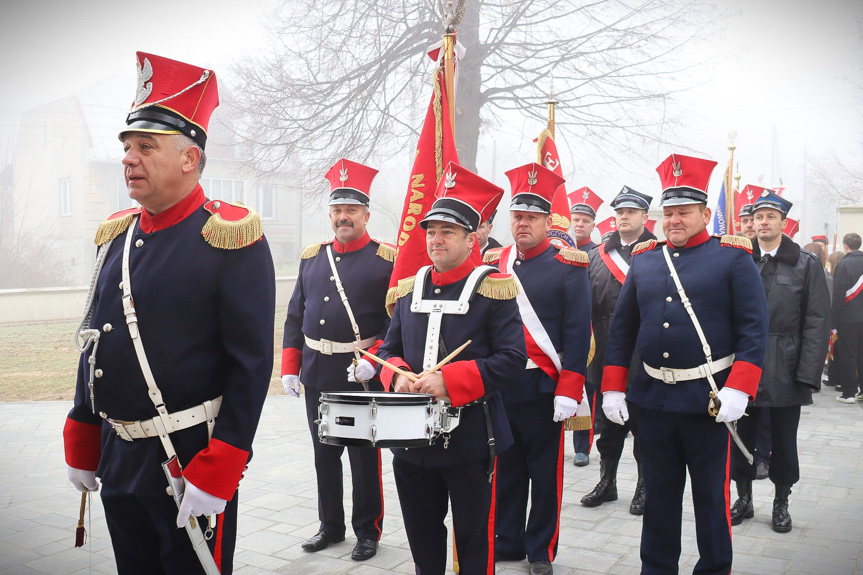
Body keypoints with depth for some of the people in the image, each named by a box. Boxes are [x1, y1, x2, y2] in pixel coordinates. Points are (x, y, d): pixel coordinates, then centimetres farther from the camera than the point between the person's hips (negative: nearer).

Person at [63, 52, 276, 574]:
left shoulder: (231, 238, -13)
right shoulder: (117, 236, 8)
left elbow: (252, 365, -16)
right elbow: (95, 345, 15)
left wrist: (215, 473, -18)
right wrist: (82, 447, 16)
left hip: (192, 463, -6)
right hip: (119, 460, 7)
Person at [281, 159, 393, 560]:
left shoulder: (385, 260, -6)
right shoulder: (312, 258, 10)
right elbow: (295, 317, 12)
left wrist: (373, 359, -21)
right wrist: (290, 367, 6)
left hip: (363, 376, -5)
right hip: (317, 375, 5)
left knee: (364, 456, 6)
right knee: (324, 454, 15)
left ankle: (367, 531, 22)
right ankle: (331, 525, 31)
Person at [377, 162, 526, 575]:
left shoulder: (492, 289, -8)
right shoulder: (409, 290, 9)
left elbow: (511, 360, -14)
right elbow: (389, 349, 15)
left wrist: (449, 380, -22)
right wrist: (397, 374, -8)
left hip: (470, 440, -5)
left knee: (474, 541, 9)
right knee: (422, 537, 19)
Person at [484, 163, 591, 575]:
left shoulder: (568, 266, -4)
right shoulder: (493, 263, 9)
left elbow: (578, 333, -8)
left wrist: (569, 391, -14)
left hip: (543, 389, -4)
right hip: (498, 387, 4)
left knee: (545, 472, 8)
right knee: (506, 469, 13)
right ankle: (507, 542, 27)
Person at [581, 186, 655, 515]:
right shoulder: (598, 256, 11)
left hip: (644, 359, -4)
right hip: (606, 357, 4)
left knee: (644, 424, 7)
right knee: (608, 422, 14)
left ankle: (645, 487, 21)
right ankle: (607, 482, 28)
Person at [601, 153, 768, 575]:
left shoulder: (733, 257, -3)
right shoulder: (643, 259, 9)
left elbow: (754, 327, -7)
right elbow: (621, 327, 11)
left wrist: (738, 390, -17)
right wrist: (613, 388, 5)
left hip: (708, 397, -3)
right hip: (653, 395, 4)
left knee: (710, 493, 9)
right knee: (658, 491, 14)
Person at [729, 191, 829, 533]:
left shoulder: (806, 264, 0)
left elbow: (816, 322, -4)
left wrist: (808, 373, -11)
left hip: (785, 371, -1)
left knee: (784, 440, 9)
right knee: (741, 436, 9)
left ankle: (781, 504, 25)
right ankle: (744, 498, 26)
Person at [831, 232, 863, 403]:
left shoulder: (843, 265, -13)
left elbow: (838, 295, -14)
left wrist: (833, 321, -9)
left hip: (848, 318, -5)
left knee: (847, 356, 1)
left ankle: (849, 393, 4)